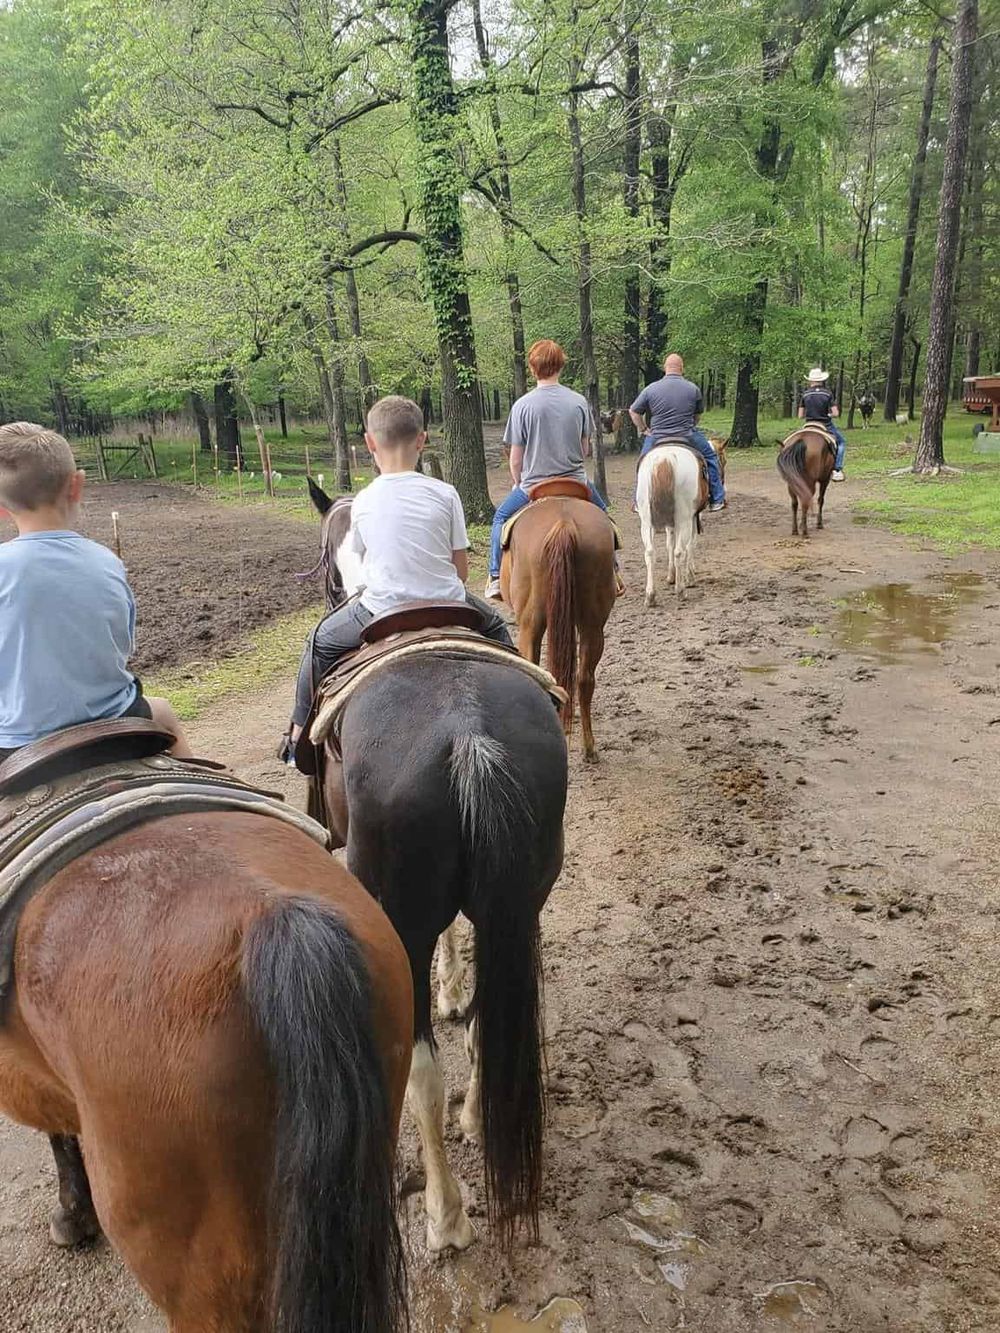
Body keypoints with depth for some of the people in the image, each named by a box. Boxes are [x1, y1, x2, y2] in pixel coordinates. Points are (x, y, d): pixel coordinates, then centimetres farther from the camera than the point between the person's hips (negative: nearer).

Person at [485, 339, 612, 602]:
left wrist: (518, 485, 11)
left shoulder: (522, 405, -12)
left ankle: (496, 577, 14)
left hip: (534, 485, -2)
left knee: (501, 516, 23)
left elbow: (515, 458, -7)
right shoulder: (579, 401, -4)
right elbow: (585, 449, 6)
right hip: (576, 482, 2)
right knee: (601, 513, 30)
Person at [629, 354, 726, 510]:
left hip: (657, 439, 1)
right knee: (710, 457, 20)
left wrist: (644, 430, 12)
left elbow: (633, 412, 2)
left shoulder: (651, 389, -3)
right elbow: (697, 415, 11)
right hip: (688, 437, -1)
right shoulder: (694, 389, -1)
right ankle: (716, 499, 18)